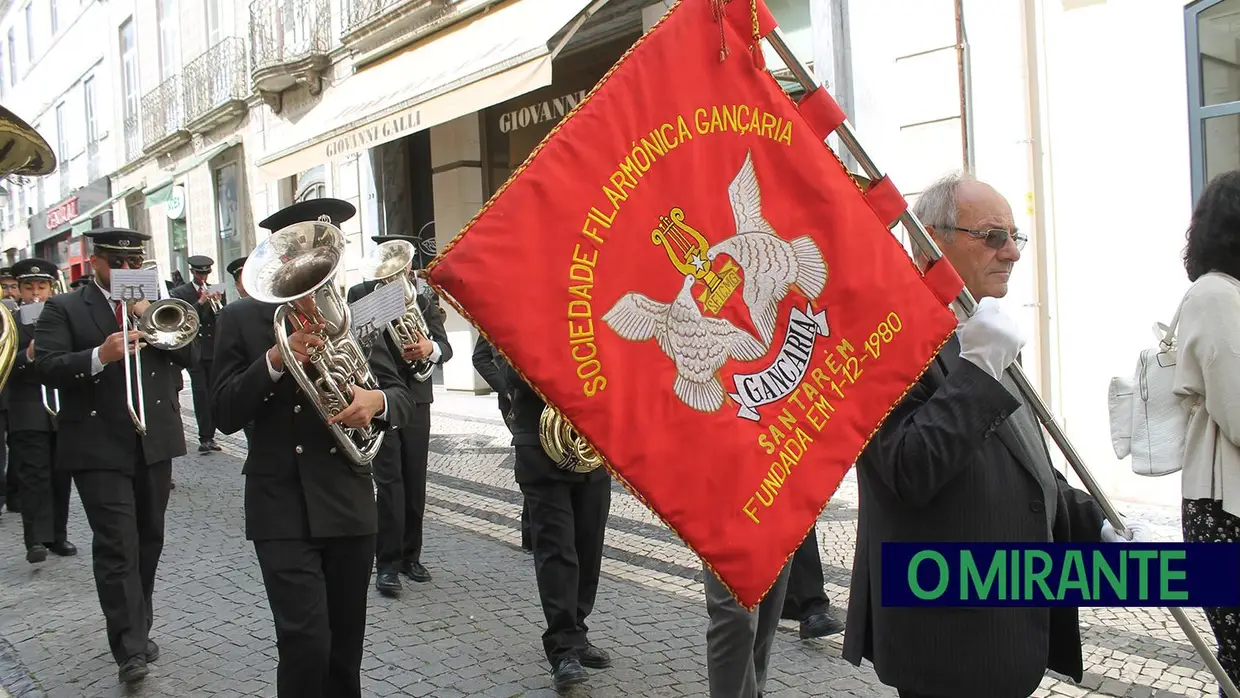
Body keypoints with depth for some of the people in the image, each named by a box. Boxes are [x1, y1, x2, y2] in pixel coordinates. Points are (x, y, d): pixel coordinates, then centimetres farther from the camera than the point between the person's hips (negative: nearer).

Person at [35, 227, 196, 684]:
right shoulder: (63, 308, 2)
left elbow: (189, 355, 3)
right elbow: (46, 367, -10)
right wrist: (100, 356, -26)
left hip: (154, 441, 4)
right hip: (99, 446, -4)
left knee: (148, 541, 12)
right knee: (117, 545, -10)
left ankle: (138, 631, 27)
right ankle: (130, 648, -9)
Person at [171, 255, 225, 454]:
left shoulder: (217, 292, 13)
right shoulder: (180, 293, 5)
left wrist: (218, 302, -11)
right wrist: (200, 302, -18)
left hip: (215, 350, 3)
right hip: (195, 349, -3)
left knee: (213, 394, 3)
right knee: (200, 393, -9)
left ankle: (209, 435, 9)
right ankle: (205, 437, -9)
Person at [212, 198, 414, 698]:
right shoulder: (241, 318, 1)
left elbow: (403, 399, 3)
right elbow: (226, 416, -6)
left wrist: (377, 400, -21)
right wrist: (275, 361, -21)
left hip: (349, 503, 3)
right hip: (281, 507, -3)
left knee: (344, 648, 13)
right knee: (306, 642, -13)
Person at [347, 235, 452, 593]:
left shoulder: (423, 301, 11)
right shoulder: (360, 295, 2)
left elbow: (444, 347, 1)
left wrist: (430, 348, -21)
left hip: (415, 398, 4)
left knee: (415, 482, 8)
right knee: (389, 480, -9)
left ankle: (410, 556, 21)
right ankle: (387, 564, -2)